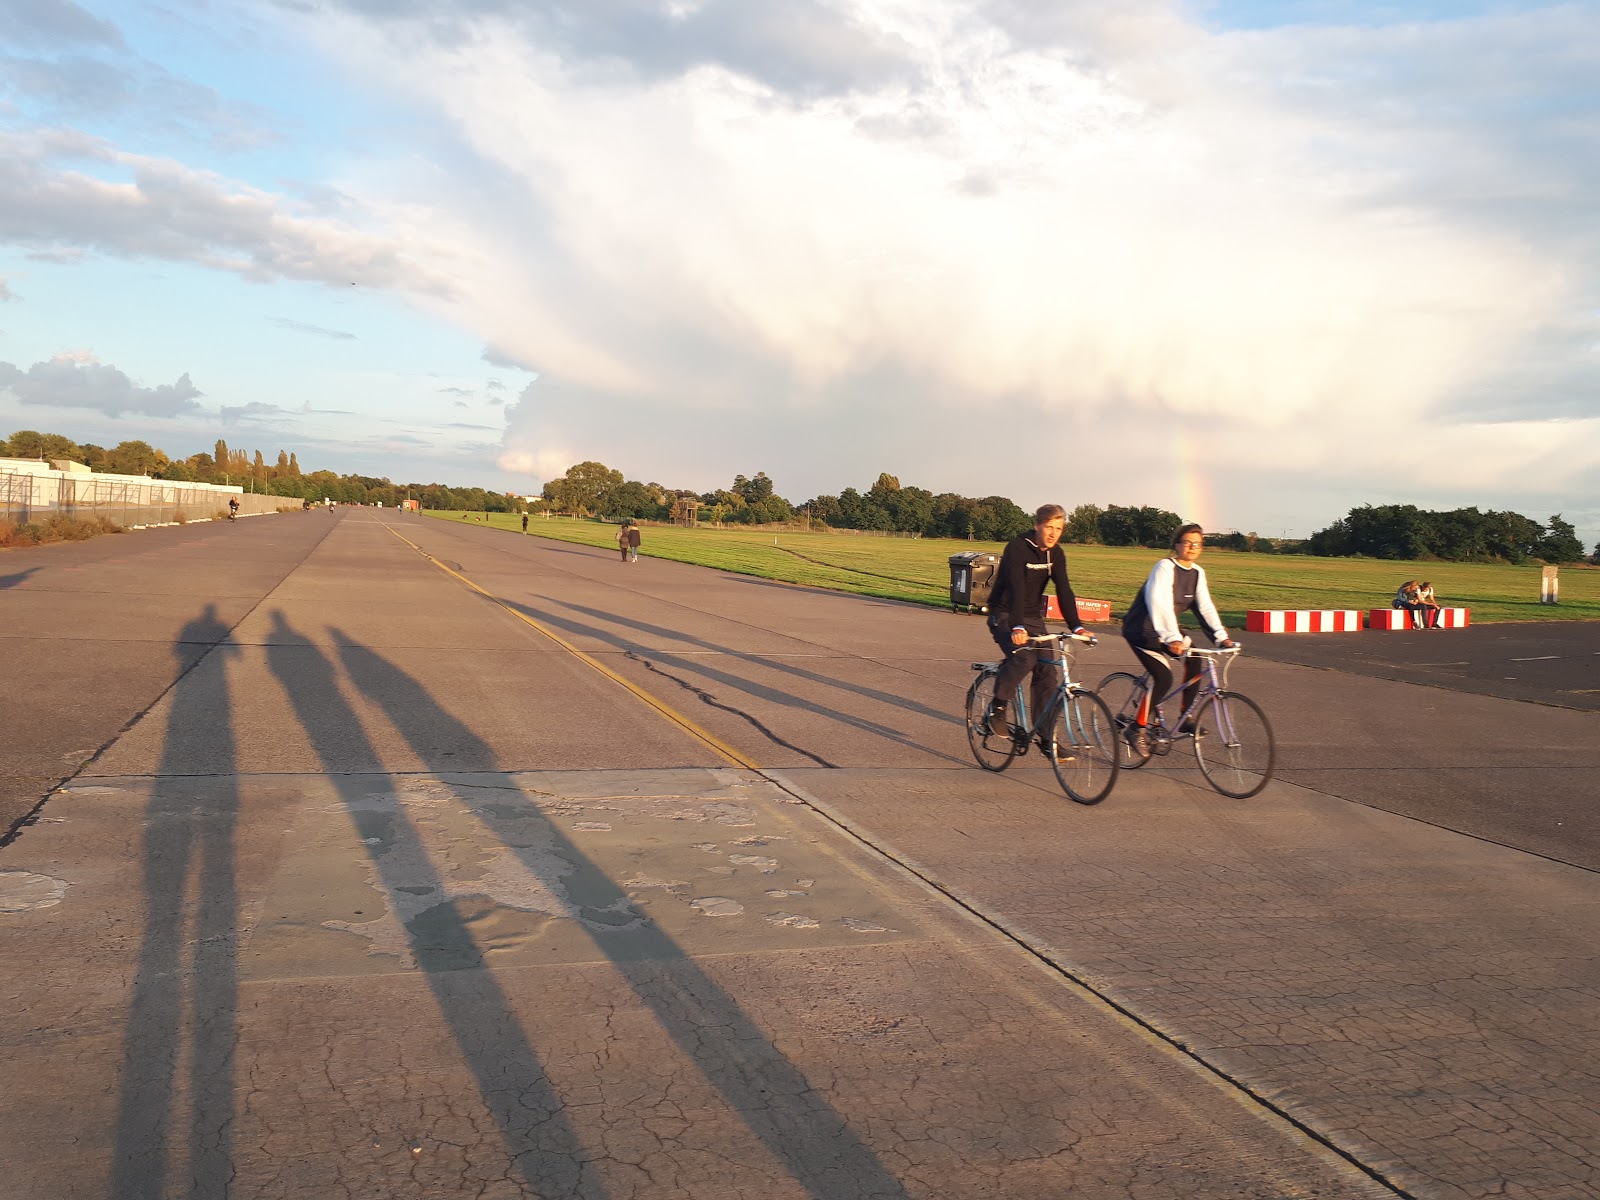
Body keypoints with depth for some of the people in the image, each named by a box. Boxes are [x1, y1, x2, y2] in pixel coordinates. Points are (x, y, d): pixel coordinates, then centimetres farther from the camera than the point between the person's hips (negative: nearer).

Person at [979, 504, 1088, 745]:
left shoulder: (1056, 554, 0)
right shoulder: (1017, 547, -19)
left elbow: (1064, 591, -6)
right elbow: (1016, 588, -30)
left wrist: (1077, 626, -19)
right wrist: (1017, 627, -42)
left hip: (1033, 617, 6)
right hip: (1005, 616, -6)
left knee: (1047, 672, -3)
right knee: (1024, 658, -30)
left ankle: (1047, 736, 4)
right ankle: (997, 707, -8)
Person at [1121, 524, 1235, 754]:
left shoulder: (1197, 573, 3)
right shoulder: (1165, 567, -20)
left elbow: (1205, 607, -1)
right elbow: (1160, 605, -32)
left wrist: (1222, 636, -14)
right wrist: (1173, 638, -43)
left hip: (1165, 629, 8)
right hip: (1141, 629, -8)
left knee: (1194, 660, -12)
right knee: (1164, 678, -20)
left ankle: (1185, 720, 1)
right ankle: (1138, 729, -7)